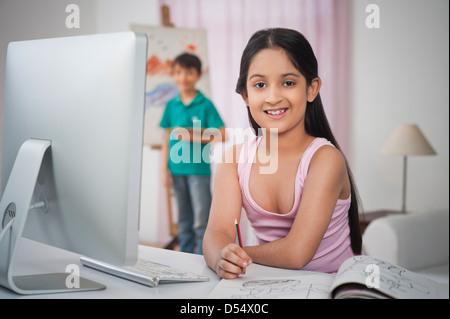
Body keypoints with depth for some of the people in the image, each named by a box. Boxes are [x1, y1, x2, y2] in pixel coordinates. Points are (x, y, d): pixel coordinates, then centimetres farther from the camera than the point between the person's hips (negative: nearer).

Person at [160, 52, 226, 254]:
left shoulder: (205, 105, -3)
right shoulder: (171, 106, 9)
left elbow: (221, 136, -8)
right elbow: (167, 139, 11)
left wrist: (194, 137, -16)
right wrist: (164, 169, 6)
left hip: (199, 168, -4)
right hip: (177, 169, 4)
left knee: (201, 221, -4)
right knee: (184, 221, 13)